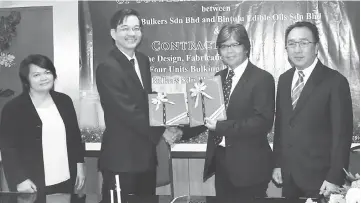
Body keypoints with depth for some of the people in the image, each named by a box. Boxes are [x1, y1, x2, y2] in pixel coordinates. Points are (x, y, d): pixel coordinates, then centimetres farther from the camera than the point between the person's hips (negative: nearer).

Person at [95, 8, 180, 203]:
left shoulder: (143, 60, 10)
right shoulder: (107, 68, -17)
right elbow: (127, 111, -21)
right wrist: (161, 132, -14)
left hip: (146, 152, 8)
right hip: (121, 157, -8)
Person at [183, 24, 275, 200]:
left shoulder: (262, 79, -10)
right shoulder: (218, 77, 11)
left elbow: (263, 122, -20)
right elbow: (209, 113, 13)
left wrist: (221, 126, -24)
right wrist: (182, 131, -3)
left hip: (249, 166, -6)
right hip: (220, 161, 6)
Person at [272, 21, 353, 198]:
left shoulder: (335, 81, -12)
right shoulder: (284, 79, 7)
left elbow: (342, 134, -12)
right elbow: (280, 124, 11)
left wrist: (335, 178, -13)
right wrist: (277, 163, 8)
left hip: (319, 176, -5)